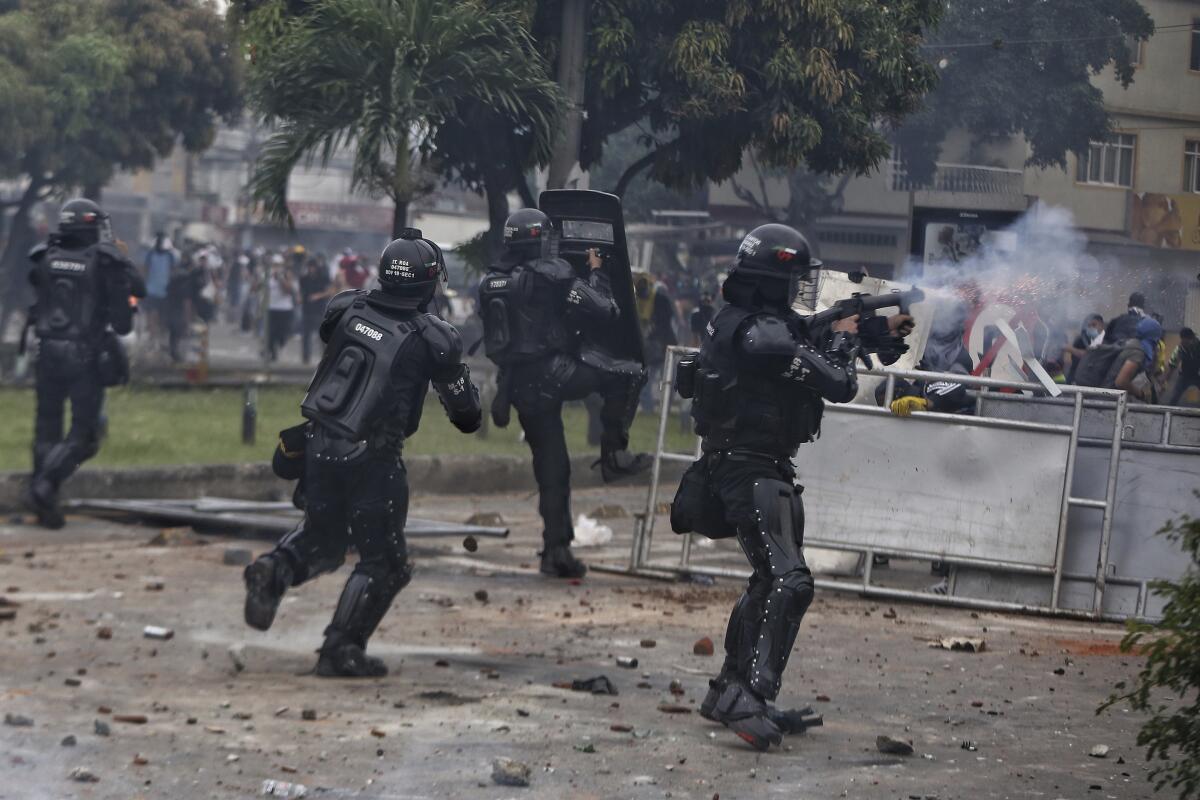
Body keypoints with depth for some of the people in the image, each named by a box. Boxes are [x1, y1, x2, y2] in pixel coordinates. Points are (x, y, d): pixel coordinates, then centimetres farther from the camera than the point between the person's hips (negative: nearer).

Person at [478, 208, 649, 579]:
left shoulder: (490, 282, 9)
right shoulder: (552, 276, -11)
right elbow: (604, 311, -10)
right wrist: (596, 273, 6)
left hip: (520, 387, 7)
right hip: (554, 374, -7)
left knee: (550, 468, 13)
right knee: (629, 376, 6)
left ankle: (556, 550, 10)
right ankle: (613, 454, 2)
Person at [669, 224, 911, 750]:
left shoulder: (738, 323, 9)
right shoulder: (764, 337, -22)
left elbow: (805, 340, 22)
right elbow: (839, 385, -19)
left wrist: (879, 329, 13)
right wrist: (846, 335, 1)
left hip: (742, 468, 11)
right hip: (753, 472, -11)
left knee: (770, 581, 21)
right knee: (788, 582, -19)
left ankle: (730, 689, 27)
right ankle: (748, 699, -26)